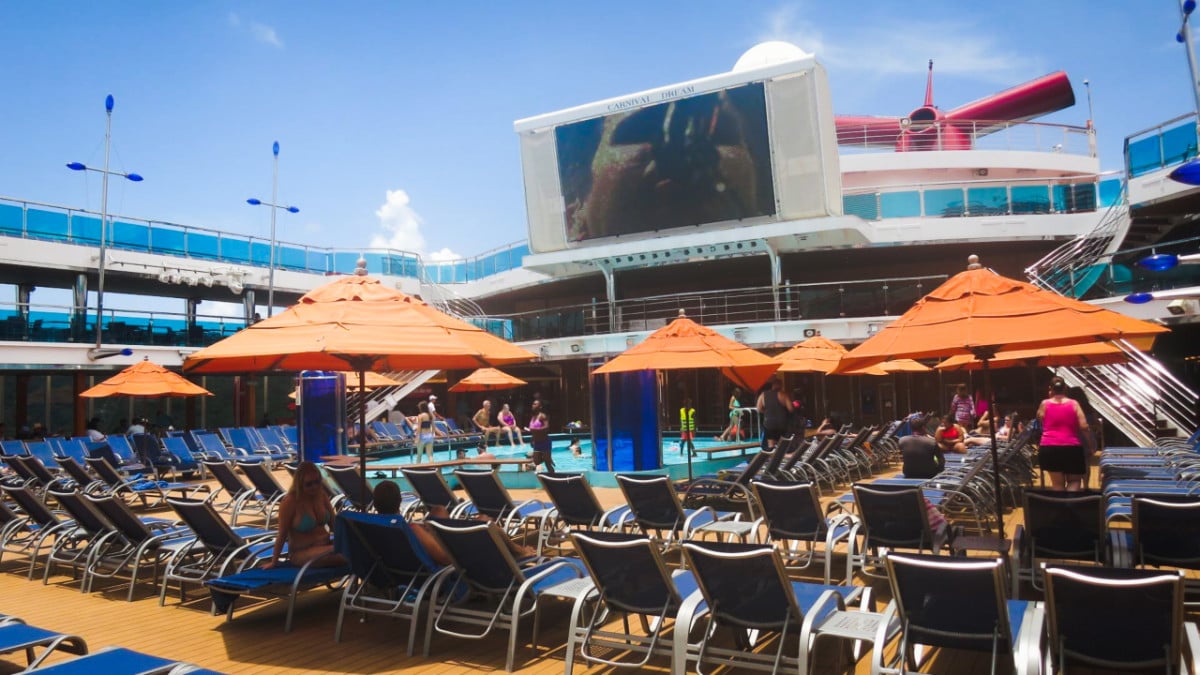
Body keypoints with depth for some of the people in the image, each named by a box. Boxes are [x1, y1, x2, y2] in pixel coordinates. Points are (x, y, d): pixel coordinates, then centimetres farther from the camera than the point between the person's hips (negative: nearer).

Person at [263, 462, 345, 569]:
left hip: (324, 545, 6)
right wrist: (274, 562, -4)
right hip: (302, 552, -6)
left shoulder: (322, 495, 2)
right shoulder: (290, 502, -14)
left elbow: (333, 523, 10)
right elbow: (282, 534, -9)